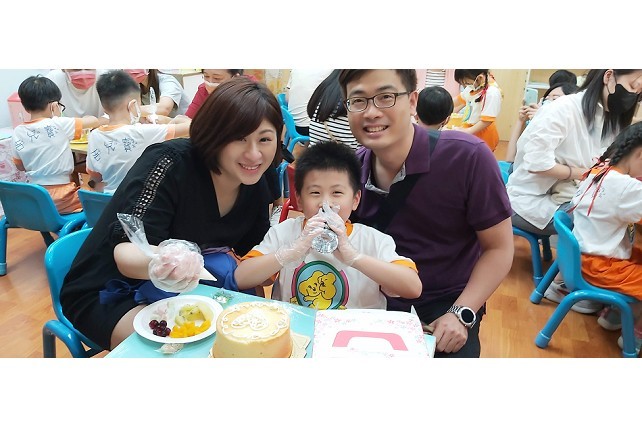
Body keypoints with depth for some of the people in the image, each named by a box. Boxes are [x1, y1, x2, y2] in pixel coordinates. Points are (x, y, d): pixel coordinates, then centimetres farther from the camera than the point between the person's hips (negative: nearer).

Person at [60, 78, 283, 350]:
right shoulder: (170, 163, -26)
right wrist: (160, 262, -55)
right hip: (110, 296, -6)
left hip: (178, 289, 6)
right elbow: (126, 251, -33)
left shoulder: (256, 188, -6)